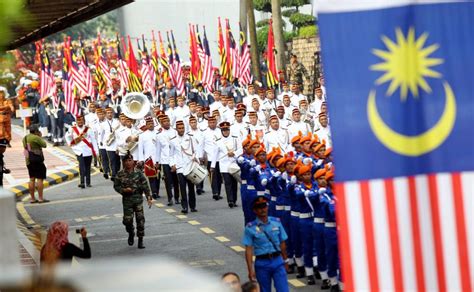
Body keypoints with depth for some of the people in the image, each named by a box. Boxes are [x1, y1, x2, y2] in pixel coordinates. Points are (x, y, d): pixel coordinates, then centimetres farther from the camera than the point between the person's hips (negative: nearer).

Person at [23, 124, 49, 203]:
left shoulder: (25, 138, 11)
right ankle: (40, 198, -7)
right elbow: (44, 145, -7)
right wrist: (40, 137, 7)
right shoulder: (36, 138, -13)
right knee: (40, 178, -5)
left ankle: (32, 198, 10)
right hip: (37, 160, -8)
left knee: (32, 179, 10)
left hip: (29, 161, 8)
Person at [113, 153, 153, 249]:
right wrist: (124, 190, -13)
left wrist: (149, 197, -10)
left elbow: (145, 186, -3)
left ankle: (140, 241, 7)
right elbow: (116, 186, 6)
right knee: (127, 220, -3)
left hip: (138, 199, 0)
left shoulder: (138, 173, -3)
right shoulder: (120, 174, -1)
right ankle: (131, 234, 29)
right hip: (127, 200, 0)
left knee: (140, 219, -2)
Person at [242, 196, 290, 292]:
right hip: (262, 263, -1)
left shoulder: (276, 222, 2)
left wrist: (285, 261, 14)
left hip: (277, 261, 1)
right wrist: (250, 270, -12)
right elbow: (249, 250, -8)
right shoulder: (250, 228, -6)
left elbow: (282, 243, 9)